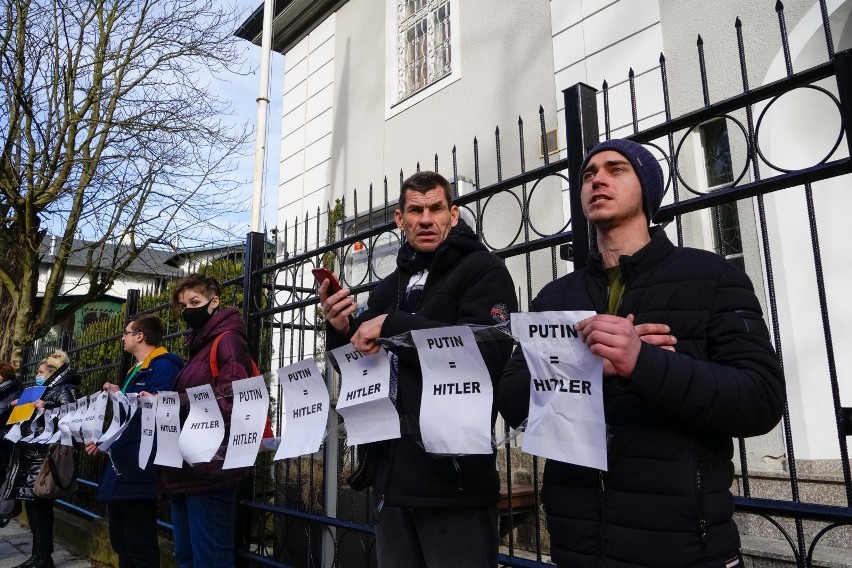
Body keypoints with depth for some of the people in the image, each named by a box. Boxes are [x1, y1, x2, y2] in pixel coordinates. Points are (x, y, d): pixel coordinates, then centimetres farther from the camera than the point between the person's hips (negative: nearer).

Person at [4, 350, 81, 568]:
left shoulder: (64, 389, -5)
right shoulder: (45, 390, 23)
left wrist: (45, 409, -18)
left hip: (45, 454, -9)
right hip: (30, 454, 9)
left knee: (39, 504, -8)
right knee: (32, 503, 9)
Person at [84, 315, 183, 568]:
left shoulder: (163, 365, -13)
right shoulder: (136, 371, 21)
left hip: (138, 466, -11)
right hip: (121, 464, 11)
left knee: (139, 545, -3)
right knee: (120, 539, 19)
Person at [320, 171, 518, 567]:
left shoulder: (483, 270, -3)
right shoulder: (387, 289, 16)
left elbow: (487, 354, -20)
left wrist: (392, 325, -17)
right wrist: (342, 331, -4)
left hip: (454, 478, -6)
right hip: (392, 480, 6)